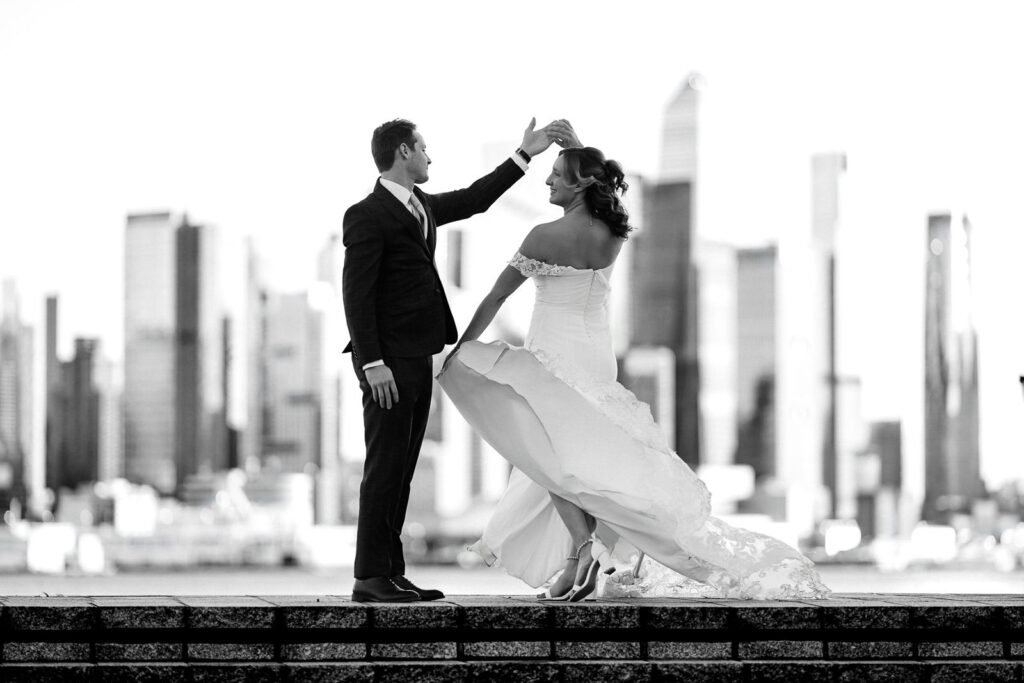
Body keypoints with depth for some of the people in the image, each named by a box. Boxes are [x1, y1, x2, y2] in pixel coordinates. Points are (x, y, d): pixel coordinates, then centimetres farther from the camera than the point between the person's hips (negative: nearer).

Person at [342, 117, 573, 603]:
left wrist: (525, 156, 28)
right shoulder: (367, 216, -12)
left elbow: (473, 200, 30)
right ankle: (370, 578, -7)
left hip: (416, 360, 9)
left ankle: (391, 573, 11)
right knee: (384, 468, -8)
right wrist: (372, 363, -21)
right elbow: (356, 295, -16)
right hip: (388, 362, -9)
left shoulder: (421, 206, 15)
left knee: (401, 471, 9)